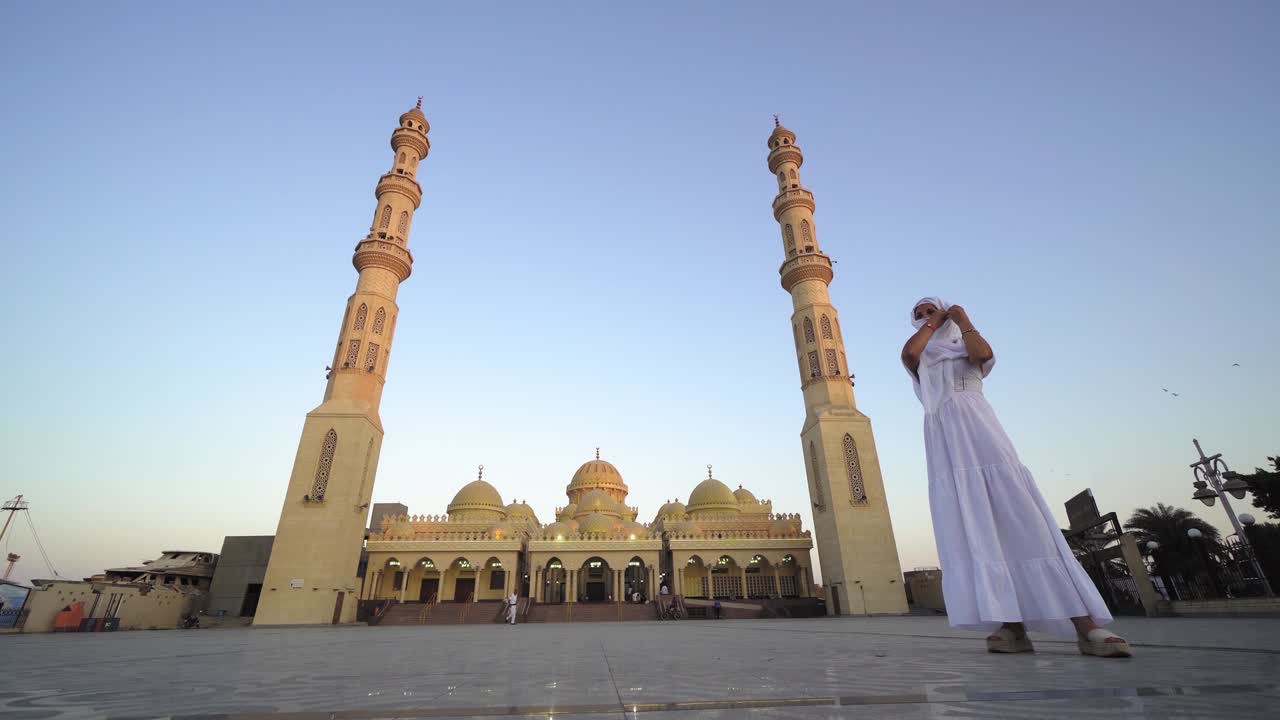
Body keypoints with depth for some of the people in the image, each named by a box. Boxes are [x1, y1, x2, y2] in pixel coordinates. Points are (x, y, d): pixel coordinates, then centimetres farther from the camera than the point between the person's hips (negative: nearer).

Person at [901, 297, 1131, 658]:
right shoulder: (921, 362, 23)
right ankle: (1012, 625, -13)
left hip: (978, 431, -2)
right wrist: (933, 323, 13)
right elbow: (908, 351, -3)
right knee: (969, 529, -10)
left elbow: (983, 353, -6)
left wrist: (961, 318, 9)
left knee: (1019, 516, -12)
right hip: (943, 442, 2)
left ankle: (1085, 624, -14)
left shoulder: (967, 348, 20)